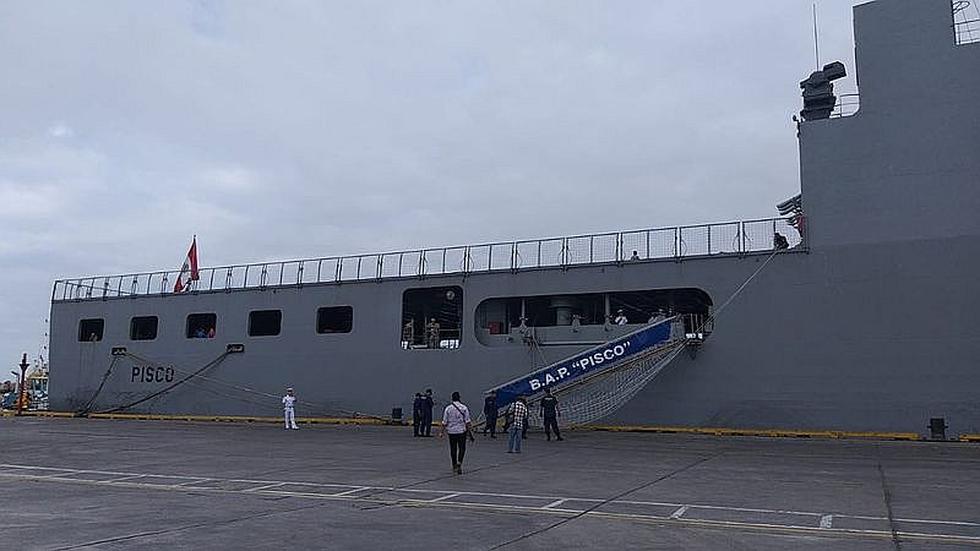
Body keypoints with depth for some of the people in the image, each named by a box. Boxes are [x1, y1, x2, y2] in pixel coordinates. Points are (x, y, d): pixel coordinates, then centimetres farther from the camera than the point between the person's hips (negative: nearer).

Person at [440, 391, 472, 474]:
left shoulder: (448, 408, -2)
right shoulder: (464, 407, -5)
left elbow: (444, 422, -1)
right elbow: (467, 421, -5)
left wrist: (442, 432, 6)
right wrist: (468, 431, 1)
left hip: (451, 431, 2)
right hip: (462, 431, -2)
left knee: (453, 449, 11)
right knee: (462, 448, 5)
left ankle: (454, 466, 18)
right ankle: (459, 463, -15)